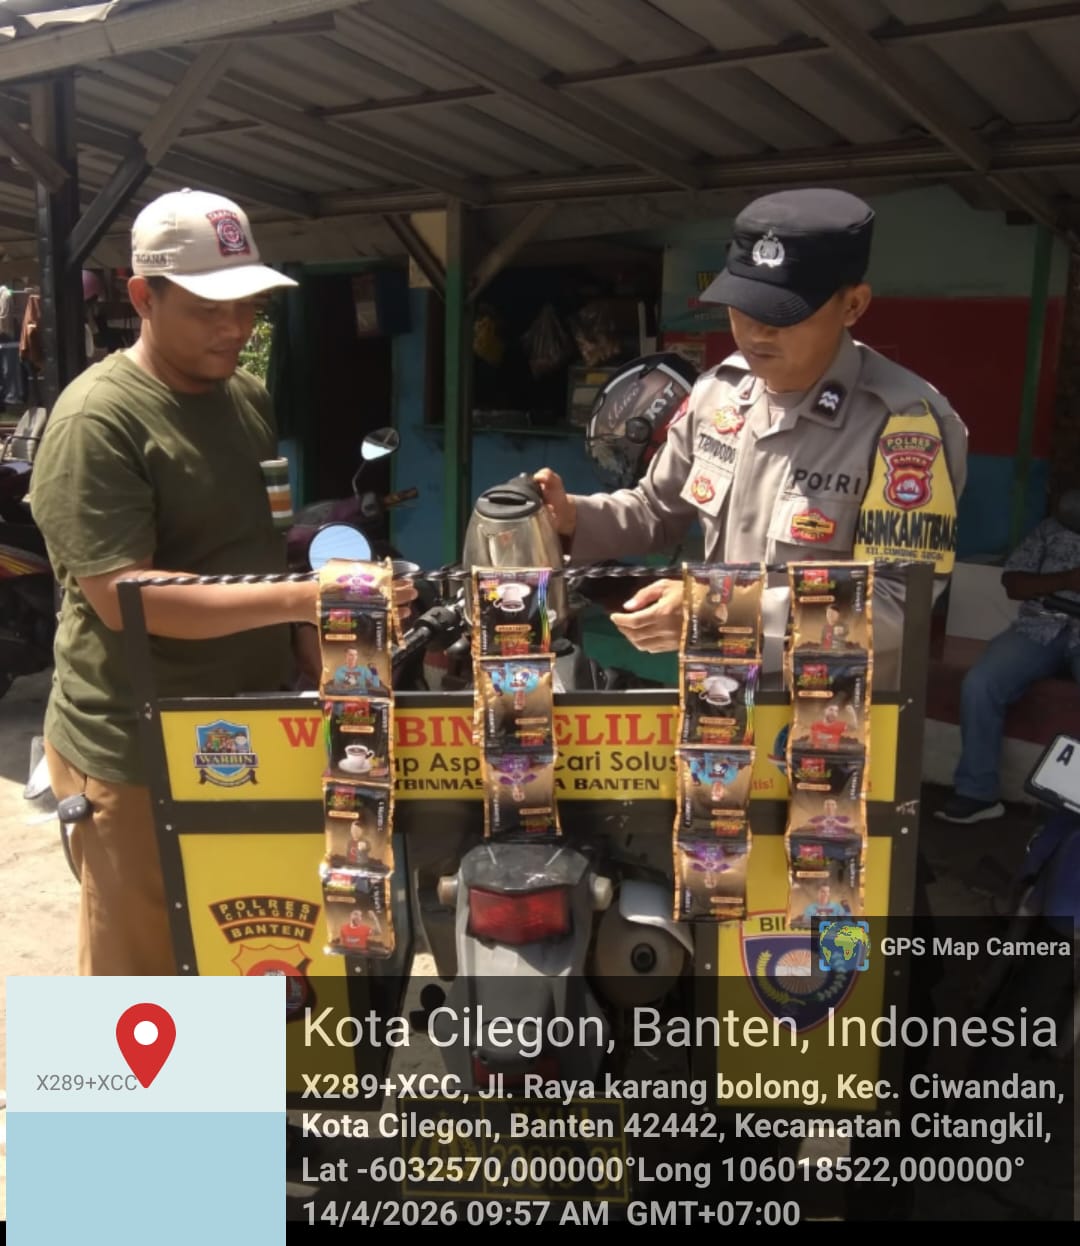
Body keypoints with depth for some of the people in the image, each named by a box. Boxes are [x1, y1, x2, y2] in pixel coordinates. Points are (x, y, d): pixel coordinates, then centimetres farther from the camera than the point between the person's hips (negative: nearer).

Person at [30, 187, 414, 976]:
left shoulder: (249, 398, 9)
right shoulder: (97, 421, -16)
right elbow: (120, 595, -25)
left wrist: (319, 664, 6)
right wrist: (301, 599, -30)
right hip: (139, 754, -7)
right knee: (146, 971, 7)